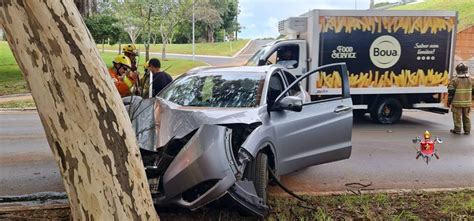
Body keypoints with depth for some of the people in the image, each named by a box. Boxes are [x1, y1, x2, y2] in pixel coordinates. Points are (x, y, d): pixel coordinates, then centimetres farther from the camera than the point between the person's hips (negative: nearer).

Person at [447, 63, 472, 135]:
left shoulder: (454, 81, -12)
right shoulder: (470, 80, 4)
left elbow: (451, 92, -10)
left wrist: (449, 101, -1)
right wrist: (470, 100, 23)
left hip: (457, 102, -5)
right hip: (467, 103, 5)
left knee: (457, 117, 3)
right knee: (466, 116, 15)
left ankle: (457, 130, 8)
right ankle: (467, 130, 19)